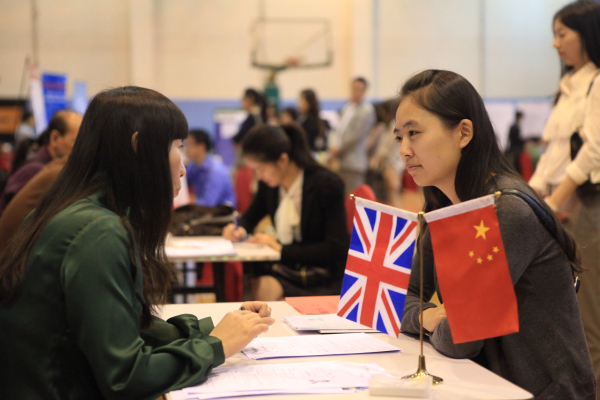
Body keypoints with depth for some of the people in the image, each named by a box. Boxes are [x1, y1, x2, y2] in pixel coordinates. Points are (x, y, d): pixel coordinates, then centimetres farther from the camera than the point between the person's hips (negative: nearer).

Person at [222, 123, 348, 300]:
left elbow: (335, 249, -16)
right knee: (261, 289, -29)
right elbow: (250, 217, 27)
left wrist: (282, 249, -17)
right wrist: (240, 230, 2)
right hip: (285, 269, 5)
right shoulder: (268, 184, 6)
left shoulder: (327, 185, -12)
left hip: (325, 279, -5)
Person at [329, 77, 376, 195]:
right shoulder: (347, 108, 19)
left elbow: (356, 135, -11)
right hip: (341, 161, 7)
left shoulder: (366, 110, -6)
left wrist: (338, 150, -9)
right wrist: (334, 146, 4)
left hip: (354, 162, -7)